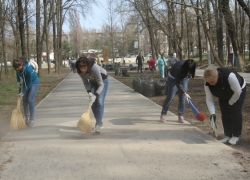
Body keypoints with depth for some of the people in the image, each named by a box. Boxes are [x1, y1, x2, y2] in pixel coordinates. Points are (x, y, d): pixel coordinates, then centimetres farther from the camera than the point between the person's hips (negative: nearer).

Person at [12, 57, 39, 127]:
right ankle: (27, 117, 21)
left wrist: (22, 93, -21)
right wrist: (18, 81, -2)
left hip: (33, 82, -6)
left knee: (30, 100, -14)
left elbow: (29, 83, -28)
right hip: (25, 82, 7)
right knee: (24, 100, 6)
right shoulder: (18, 67, -21)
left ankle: (31, 120, -5)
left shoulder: (28, 69, -39)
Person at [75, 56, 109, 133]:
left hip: (103, 80, -5)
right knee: (93, 103, -3)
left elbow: (101, 84, -34)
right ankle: (99, 122, 15)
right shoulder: (80, 71, -24)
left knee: (99, 102, -17)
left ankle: (98, 125, -16)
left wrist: (95, 95, -43)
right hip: (92, 81, 5)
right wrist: (89, 92, -26)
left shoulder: (95, 68, -41)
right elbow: (85, 82, -10)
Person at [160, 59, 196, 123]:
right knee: (170, 96, -8)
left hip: (183, 78, 4)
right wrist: (184, 93, -38)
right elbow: (178, 83, -34)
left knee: (182, 97, -5)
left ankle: (181, 116, -1)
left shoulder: (190, 67, -26)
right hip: (173, 78, -4)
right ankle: (163, 114, 3)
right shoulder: (178, 68, -42)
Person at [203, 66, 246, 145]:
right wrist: (212, 113, -34)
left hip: (239, 90, -4)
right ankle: (228, 135, 7)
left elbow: (237, 92, -31)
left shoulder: (230, 76, -43)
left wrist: (230, 103, -19)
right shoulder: (207, 84, -28)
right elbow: (209, 99, -22)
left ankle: (236, 136, -3)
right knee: (224, 112, -4)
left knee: (235, 111, -13)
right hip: (224, 95, 4)